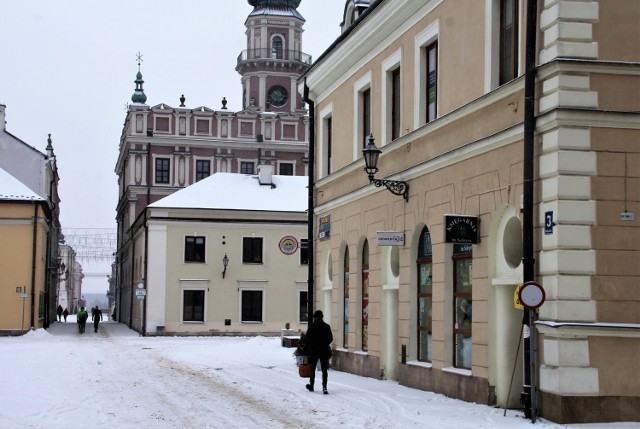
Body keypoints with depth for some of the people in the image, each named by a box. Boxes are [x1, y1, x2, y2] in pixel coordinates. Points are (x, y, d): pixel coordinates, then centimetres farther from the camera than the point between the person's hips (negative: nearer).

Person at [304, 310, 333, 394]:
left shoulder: (311, 327, -7)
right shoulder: (327, 327, -3)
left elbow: (307, 340, -6)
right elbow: (330, 339, 4)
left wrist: (307, 351, 2)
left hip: (313, 351, -1)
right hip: (324, 351, 1)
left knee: (312, 369, 15)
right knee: (324, 370, 2)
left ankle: (311, 386, 26)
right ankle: (324, 387, -10)